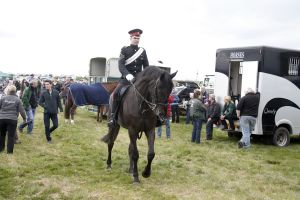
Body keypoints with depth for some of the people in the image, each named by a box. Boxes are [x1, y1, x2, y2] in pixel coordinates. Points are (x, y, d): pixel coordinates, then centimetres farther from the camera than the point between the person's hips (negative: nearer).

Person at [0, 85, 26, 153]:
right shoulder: (17, 100, 0)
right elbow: (21, 110, -1)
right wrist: (24, 118, 12)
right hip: (12, 119, -2)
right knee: (11, 136, 3)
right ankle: (9, 151, 4)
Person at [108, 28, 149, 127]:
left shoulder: (143, 51, 12)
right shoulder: (124, 50, 3)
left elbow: (146, 66, 12)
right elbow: (121, 65, -9)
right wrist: (128, 75, -26)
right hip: (126, 78, -3)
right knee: (116, 93, -25)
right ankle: (112, 116, -16)